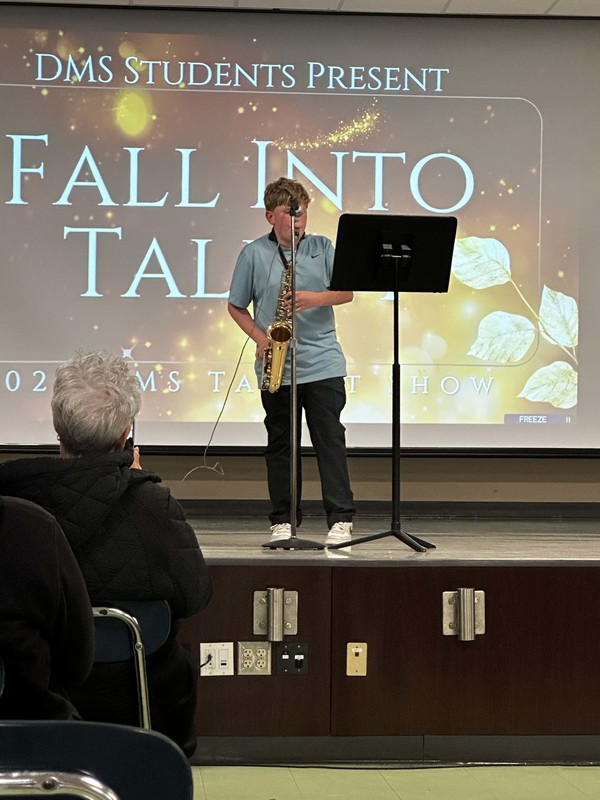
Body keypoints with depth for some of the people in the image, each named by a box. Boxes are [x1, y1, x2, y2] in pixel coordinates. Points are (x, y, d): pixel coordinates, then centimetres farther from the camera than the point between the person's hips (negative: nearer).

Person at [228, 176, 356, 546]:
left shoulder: (322, 247, 6)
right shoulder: (254, 253, 3)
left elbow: (347, 292, 0)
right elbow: (236, 306, 8)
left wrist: (314, 299, -18)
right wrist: (260, 337, -7)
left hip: (322, 363, 0)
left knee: (330, 439, -2)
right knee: (280, 443, 7)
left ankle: (341, 519, 0)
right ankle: (283, 520, 15)